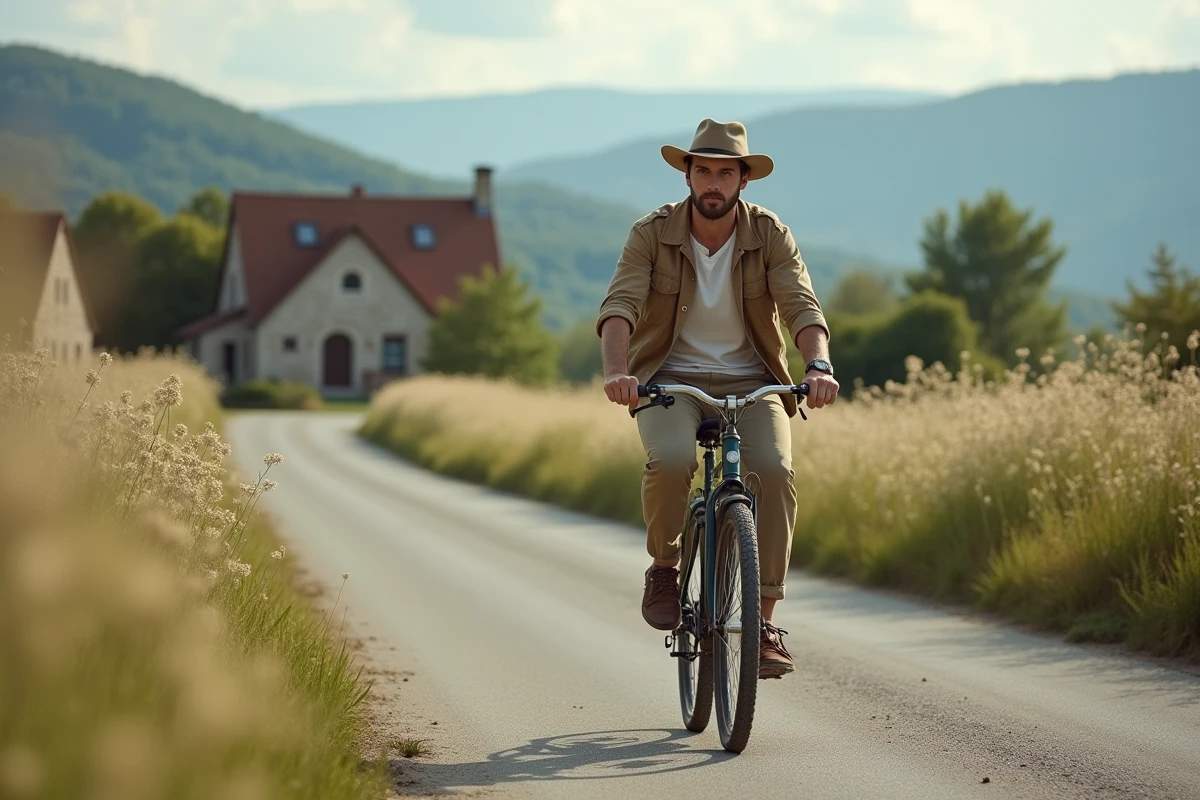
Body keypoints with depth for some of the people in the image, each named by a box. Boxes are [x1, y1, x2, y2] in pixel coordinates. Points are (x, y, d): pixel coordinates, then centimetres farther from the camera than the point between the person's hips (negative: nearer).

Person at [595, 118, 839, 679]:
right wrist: (616, 372, -40)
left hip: (750, 382, 1)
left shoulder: (771, 236, -5)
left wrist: (818, 366, -38)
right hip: (669, 380, -1)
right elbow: (620, 305, -20)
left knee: (775, 470, -26)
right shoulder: (652, 234, -7)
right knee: (671, 460, -33)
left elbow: (802, 307, -18)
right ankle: (663, 566, -2)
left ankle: (764, 621, -17)